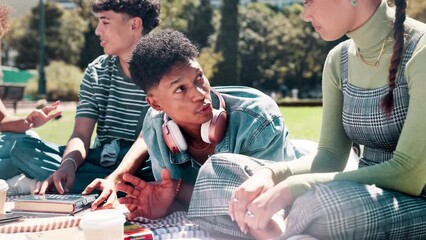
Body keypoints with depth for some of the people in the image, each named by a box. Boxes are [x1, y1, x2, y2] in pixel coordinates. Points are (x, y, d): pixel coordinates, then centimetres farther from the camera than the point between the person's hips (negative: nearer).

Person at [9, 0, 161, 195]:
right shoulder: (96, 71, 9)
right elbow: (81, 134, -1)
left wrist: (114, 179, -33)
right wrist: (68, 164, -24)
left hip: (143, 164, -5)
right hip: (100, 160, 6)